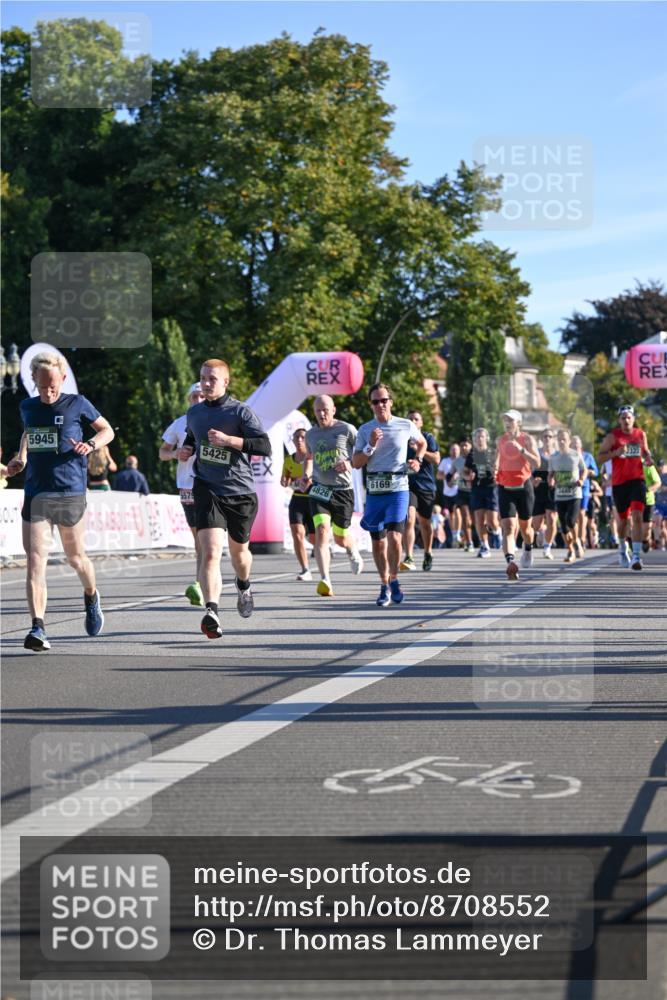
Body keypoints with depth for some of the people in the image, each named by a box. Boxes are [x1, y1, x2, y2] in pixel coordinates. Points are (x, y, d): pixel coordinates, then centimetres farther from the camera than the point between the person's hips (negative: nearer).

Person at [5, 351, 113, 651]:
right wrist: (20, 459, 13)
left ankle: (91, 597, 45)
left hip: (70, 493, -2)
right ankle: (37, 627, -18)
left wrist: (90, 444, -11)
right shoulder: (27, 407, 9)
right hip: (35, 494, 2)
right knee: (35, 561, -11)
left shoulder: (77, 404, -2)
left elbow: (107, 430, 10)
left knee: (75, 558, 12)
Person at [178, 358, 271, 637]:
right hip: (207, 490, 1)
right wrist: (185, 450, 8)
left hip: (241, 491, -1)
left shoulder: (240, 412, -8)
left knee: (238, 550, 19)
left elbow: (265, 447, -18)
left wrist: (229, 440, -26)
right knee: (211, 552, -19)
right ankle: (211, 612, -28)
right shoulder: (194, 413, 8)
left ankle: (243, 586, 52)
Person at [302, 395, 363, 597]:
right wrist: (306, 475, 10)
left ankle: (354, 553, 48)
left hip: (342, 489, -2)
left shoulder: (346, 430, -3)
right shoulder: (311, 434, 10)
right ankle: (325, 580, -26)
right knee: (321, 531, -19)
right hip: (319, 489, 2)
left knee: (340, 537, 9)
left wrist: (350, 462, -17)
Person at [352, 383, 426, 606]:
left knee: (394, 538, -17)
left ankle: (394, 579, 4)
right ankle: (384, 586, 22)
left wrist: (417, 460, 6)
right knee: (377, 542, 7)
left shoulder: (406, 426, 3)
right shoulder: (365, 430, 5)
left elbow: (422, 443, 23)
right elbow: (356, 463, 2)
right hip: (374, 490, 2)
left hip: (398, 489, -2)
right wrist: (370, 446, -12)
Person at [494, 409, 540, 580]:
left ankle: (528, 549, 47)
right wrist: (496, 469, 4)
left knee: (524, 526, 14)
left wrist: (521, 449, -25)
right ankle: (510, 562, -30)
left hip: (523, 487, -1)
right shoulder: (500, 440, 5)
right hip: (505, 488, 1)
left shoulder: (527, 439, -5)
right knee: (508, 527, -16)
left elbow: (536, 463, -16)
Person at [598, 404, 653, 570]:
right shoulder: (613, 436, -3)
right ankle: (622, 549, 39)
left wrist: (648, 458, 2)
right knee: (624, 518, 12)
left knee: (637, 515, -16)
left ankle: (636, 555, -21)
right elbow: (600, 457, -5)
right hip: (619, 483, -1)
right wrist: (616, 452, -21)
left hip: (637, 480, 1)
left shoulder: (640, 434, 7)